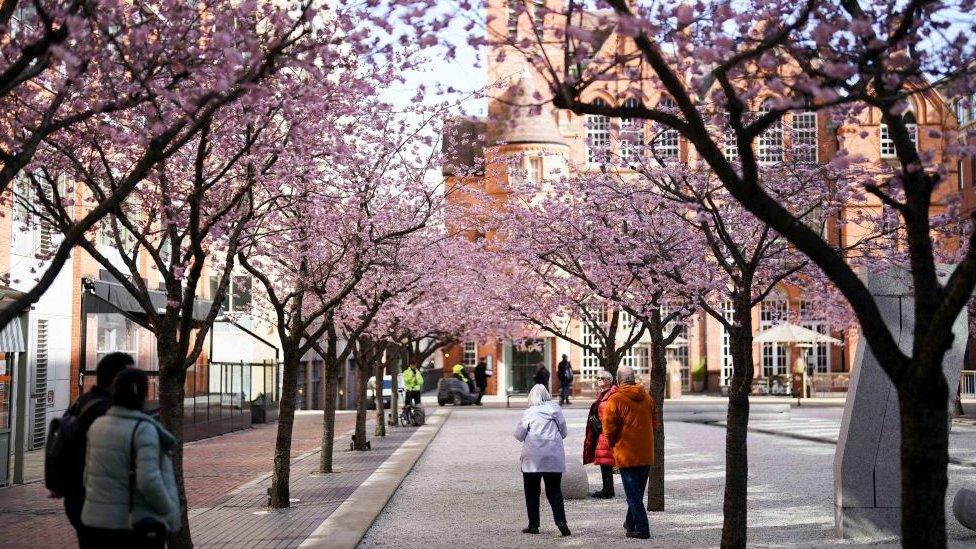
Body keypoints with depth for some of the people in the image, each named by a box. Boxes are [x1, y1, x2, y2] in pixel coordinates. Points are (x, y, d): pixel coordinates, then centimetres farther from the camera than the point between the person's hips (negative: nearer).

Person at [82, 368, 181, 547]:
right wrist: (168, 512, -12)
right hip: (138, 523, -6)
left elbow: (89, 474, 11)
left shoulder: (98, 426, 4)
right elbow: (149, 481, -24)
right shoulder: (143, 429, -17)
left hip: (98, 520, 6)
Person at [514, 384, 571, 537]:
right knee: (554, 490, 8)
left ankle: (533, 525, 10)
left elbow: (519, 435, 0)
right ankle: (561, 521, -9)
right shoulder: (556, 410, 3)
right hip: (554, 457, 2)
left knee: (532, 491, 9)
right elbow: (564, 432, 11)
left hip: (533, 458, -2)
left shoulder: (528, 413, -5)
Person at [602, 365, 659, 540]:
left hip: (626, 453, -6)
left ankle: (642, 529, -4)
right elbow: (654, 423, 13)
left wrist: (613, 444, 7)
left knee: (632, 492, 0)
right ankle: (631, 522, 31)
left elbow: (609, 428, -11)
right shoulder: (646, 397, 6)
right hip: (646, 454, 6)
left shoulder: (615, 399, -11)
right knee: (638, 491, 18)